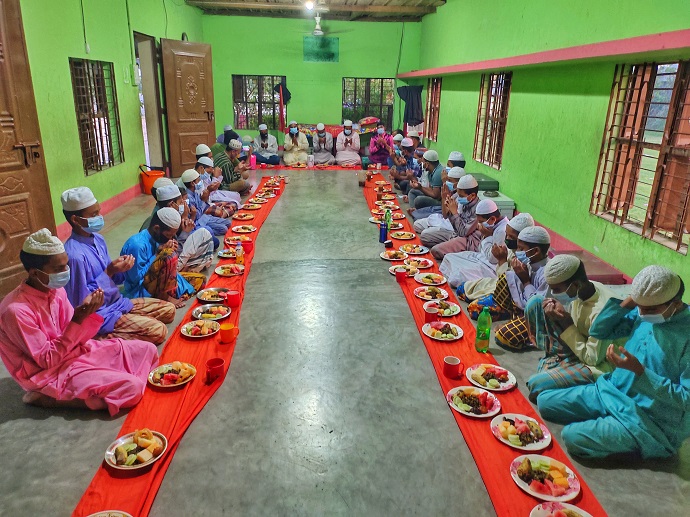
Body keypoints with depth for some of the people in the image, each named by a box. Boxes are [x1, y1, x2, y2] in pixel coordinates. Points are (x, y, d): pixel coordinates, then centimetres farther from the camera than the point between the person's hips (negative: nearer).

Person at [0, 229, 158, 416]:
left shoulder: (56, 289, -1)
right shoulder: (17, 310, -24)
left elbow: (75, 338, 4)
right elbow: (48, 360, -20)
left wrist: (88, 313, -17)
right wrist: (78, 320, -27)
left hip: (75, 352, 8)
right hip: (50, 372, -8)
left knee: (147, 350, 1)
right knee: (131, 387, -23)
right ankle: (48, 398, -7)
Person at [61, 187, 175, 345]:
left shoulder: (98, 239, 3)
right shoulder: (75, 255, -24)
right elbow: (80, 302, -21)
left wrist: (121, 268, -9)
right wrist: (109, 272, -22)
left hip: (118, 303, 9)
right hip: (99, 315, -9)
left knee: (169, 310, 8)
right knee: (158, 331, -19)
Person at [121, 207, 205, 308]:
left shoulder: (157, 238, 3)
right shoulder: (137, 244, -23)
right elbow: (137, 278, -22)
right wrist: (158, 255, -19)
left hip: (157, 282, 9)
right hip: (141, 292, -9)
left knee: (200, 280, 10)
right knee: (169, 255, -28)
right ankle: (162, 296, -12)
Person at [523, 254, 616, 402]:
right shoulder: (581, 291, -9)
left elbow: (592, 359, -24)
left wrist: (566, 323, -25)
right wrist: (560, 315, -15)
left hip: (598, 366, -8)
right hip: (576, 347, 8)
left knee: (536, 386, -27)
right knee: (535, 302, -5)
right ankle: (552, 358, 6)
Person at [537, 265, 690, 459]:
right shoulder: (642, 314, -2)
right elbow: (598, 331, 6)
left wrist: (639, 370, -32)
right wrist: (626, 303, -8)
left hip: (649, 420, -7)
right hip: (609, 392, 7)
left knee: (574, 437, -24)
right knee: (544, 401, 3)